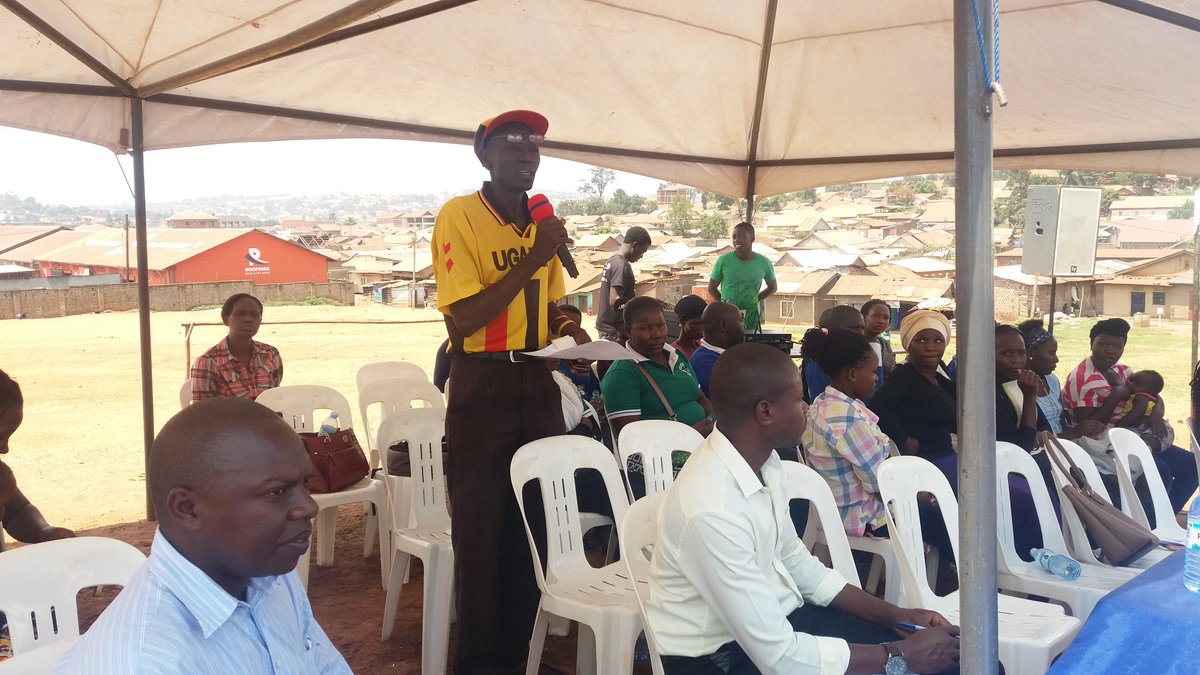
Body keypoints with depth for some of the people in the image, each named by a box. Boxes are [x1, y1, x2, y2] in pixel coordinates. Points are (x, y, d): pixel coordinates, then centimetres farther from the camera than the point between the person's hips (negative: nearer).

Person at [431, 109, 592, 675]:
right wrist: (534, 257, -20)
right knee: (482, 529, 2)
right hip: (482, 386, -6)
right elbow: (467, 317, -18)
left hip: (537, 382, 6)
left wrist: (565, 328, 2)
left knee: (536, 523, 11)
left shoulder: (541, 220, 11)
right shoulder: (459, 215, -10)